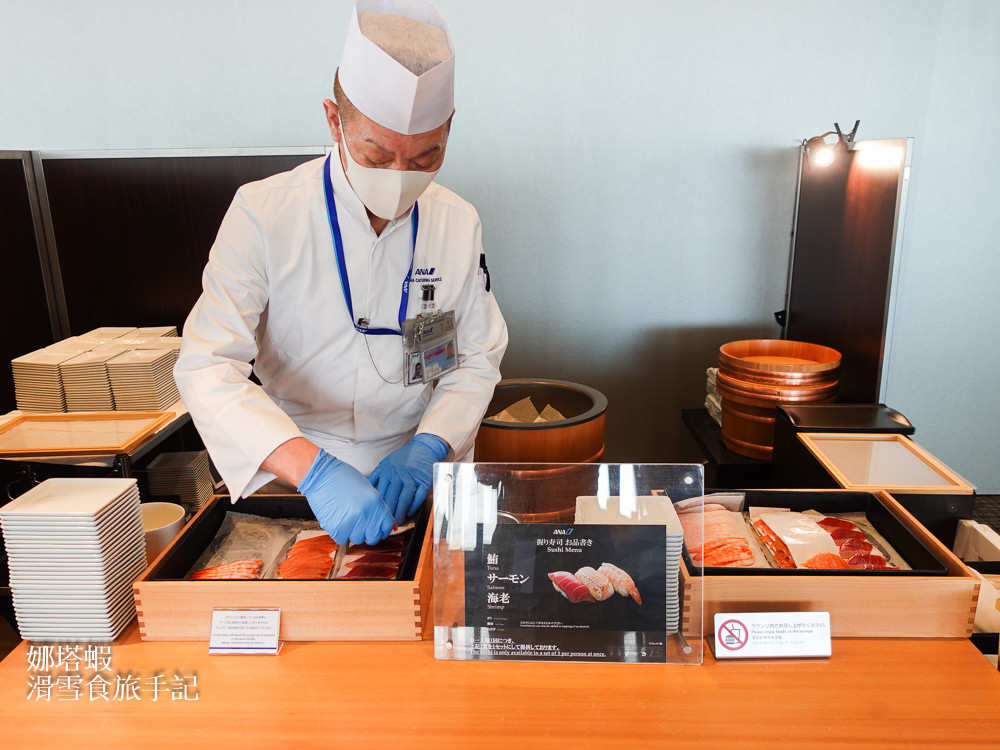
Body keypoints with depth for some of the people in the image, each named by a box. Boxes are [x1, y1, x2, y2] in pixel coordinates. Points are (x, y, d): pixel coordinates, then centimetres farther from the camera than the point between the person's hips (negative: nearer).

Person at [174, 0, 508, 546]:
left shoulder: (457, 223, -2)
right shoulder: (264, 214, -11)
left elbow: (477, 360, 4)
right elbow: (207, 366, -16)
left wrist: (427, 448, -13)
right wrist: (312, 469, -30)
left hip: (417, 474, 1)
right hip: (294, 480, -1)